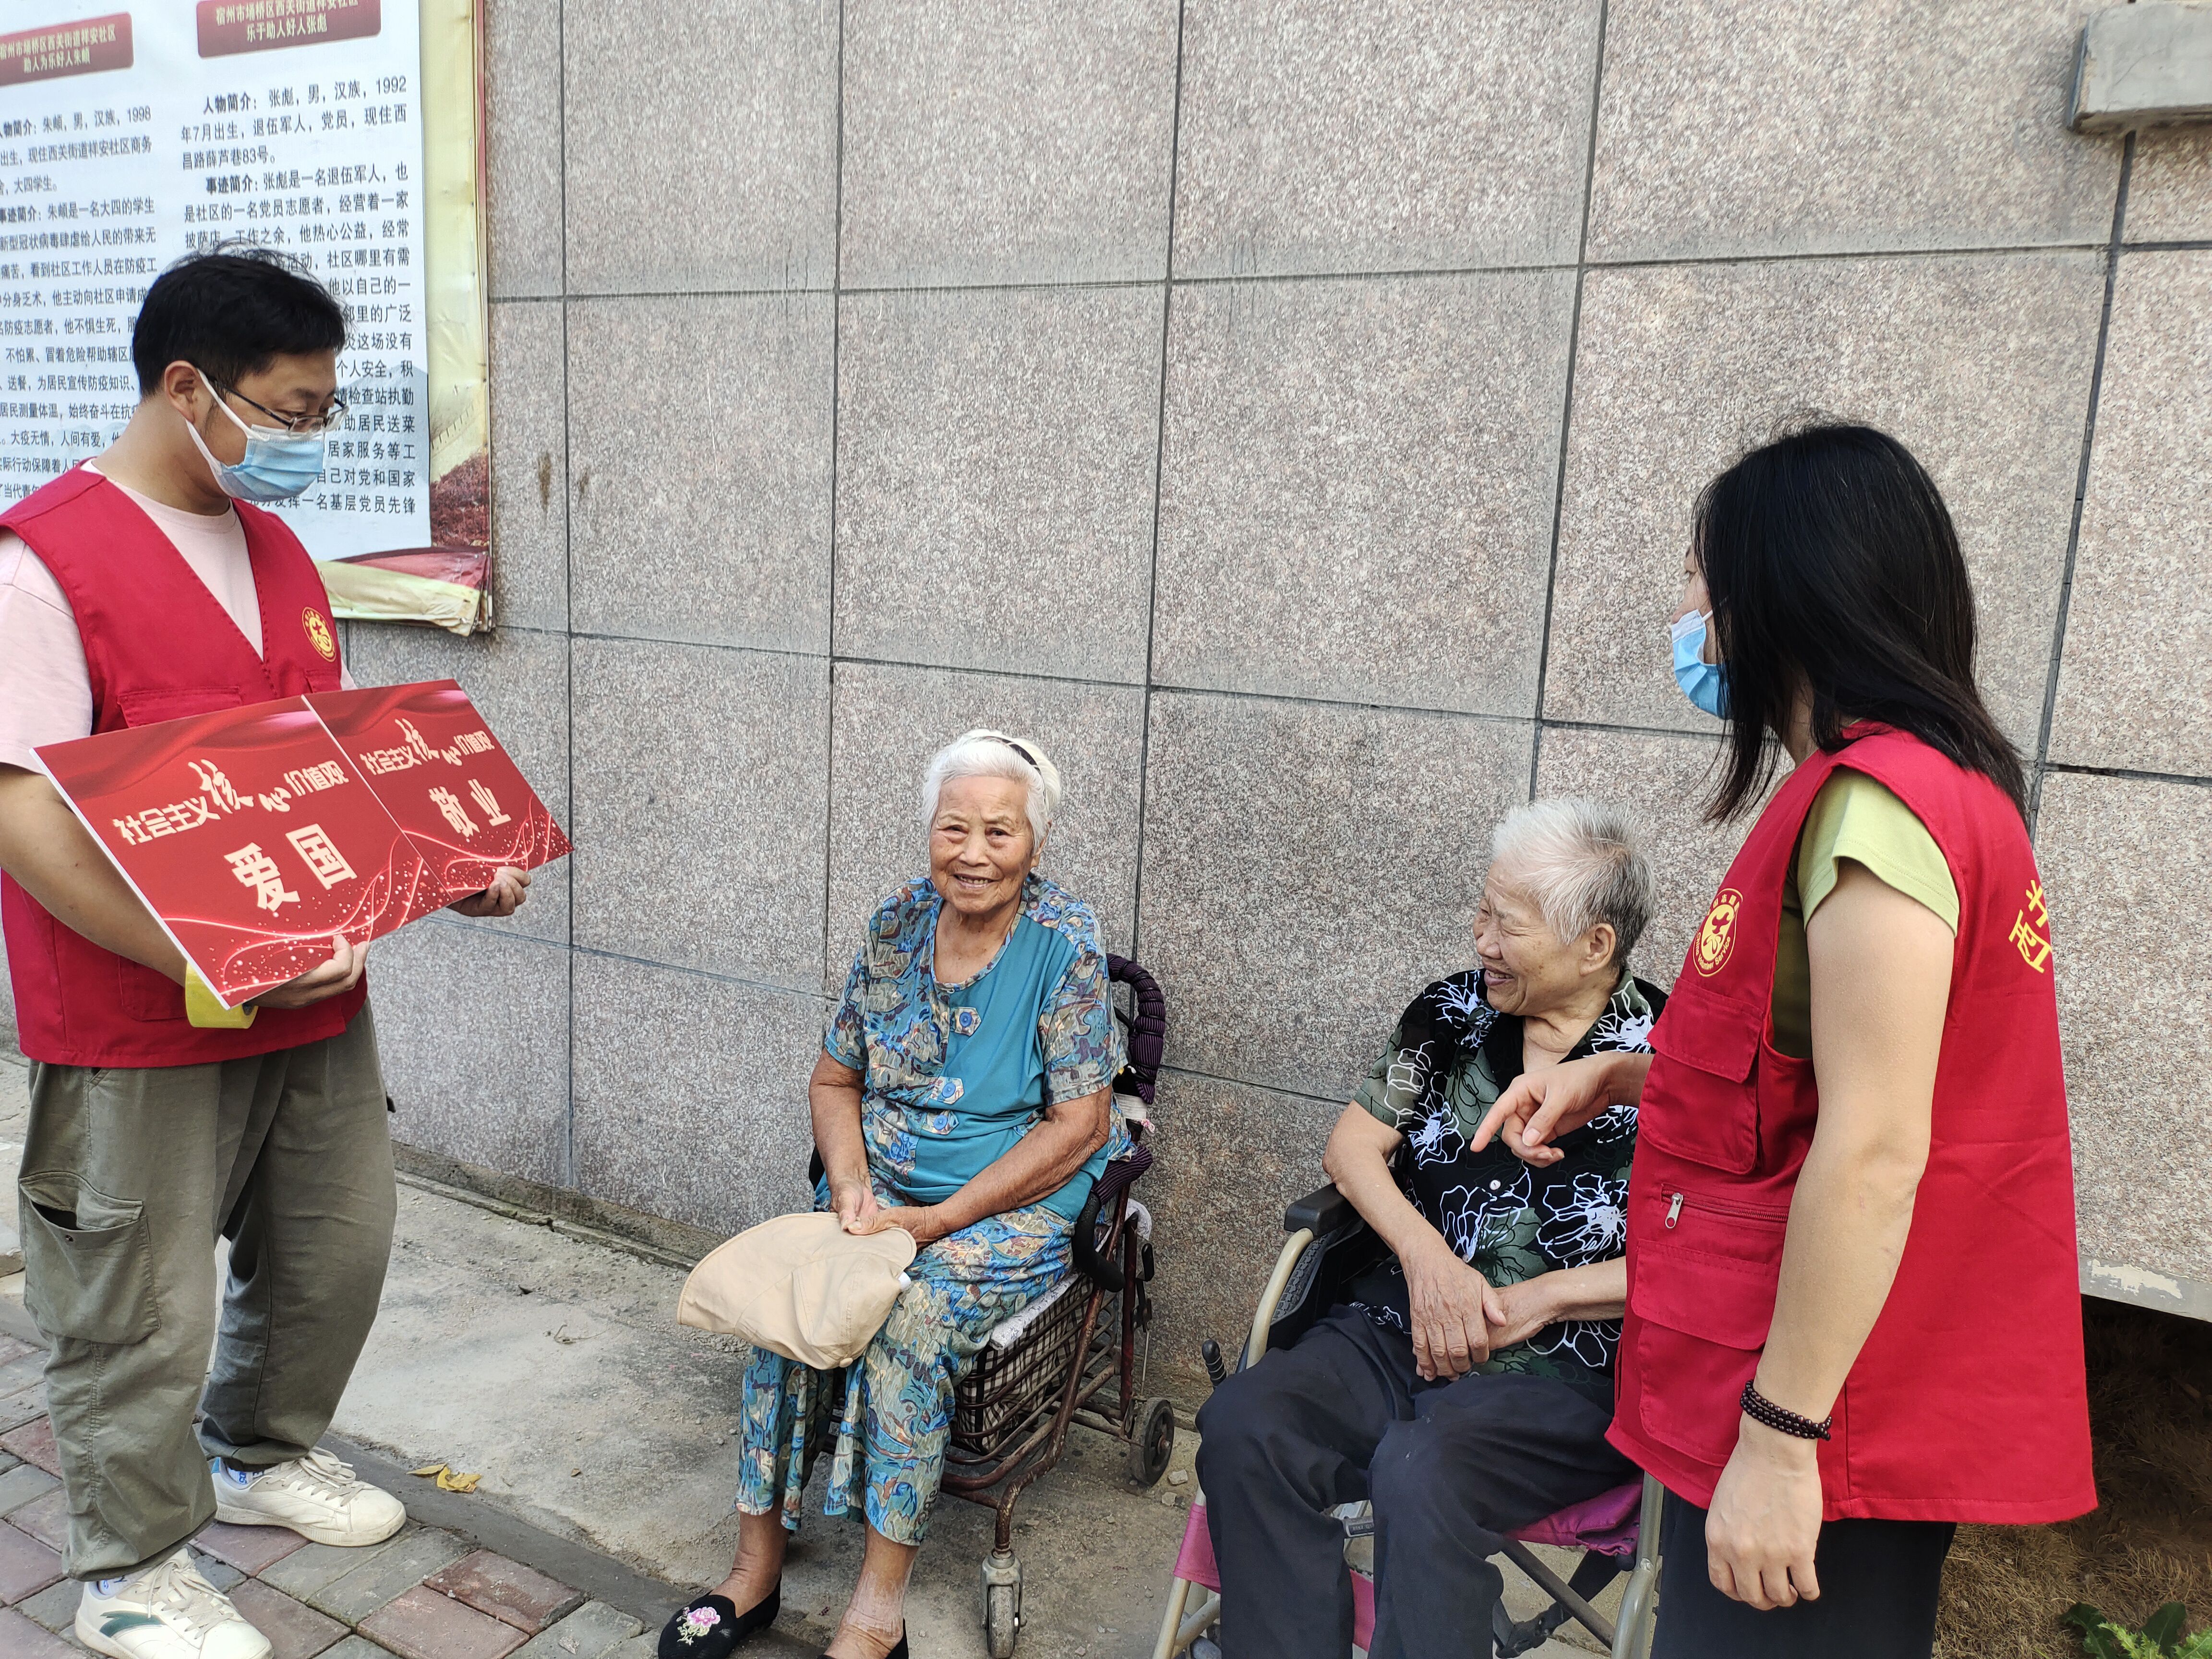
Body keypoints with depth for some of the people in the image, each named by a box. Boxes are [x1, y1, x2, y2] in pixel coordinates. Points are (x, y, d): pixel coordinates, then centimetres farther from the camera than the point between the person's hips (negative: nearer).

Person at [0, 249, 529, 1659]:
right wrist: (200, 963, -28)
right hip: (140, 1026, -7)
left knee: (339, 1244, 20)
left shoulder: (280, 551, 10)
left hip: (316, 993, 8)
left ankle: (264, 1457, 46)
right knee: (147, 1308, 8)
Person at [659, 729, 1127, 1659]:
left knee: (911, 1312, -29)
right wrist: (850, 1183, -10)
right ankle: (756, 1566, -6)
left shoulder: (1065, 944, -12)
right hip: (881, 1191, 5)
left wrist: (937, 1220, -18)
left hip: (1019, 1207, -4)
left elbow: (1078, 1127, -15)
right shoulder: (897, 924, 2)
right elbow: (834, 1080, 10)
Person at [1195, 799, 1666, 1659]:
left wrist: (1535, 1299, -13)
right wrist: (1427, 1256, -8)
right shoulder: (1454, 1010, 9)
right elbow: (1353, 1145, 9)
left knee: (1420, 1470, -33)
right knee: (1242, 1425, -20)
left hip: (1569, 1372, -4)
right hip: (1404, 1329, 5)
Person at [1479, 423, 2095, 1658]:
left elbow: (1873, 1153, -24)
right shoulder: (1949, 786, 13)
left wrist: (1780, 1435, -20)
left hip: (1829, 1411, -10)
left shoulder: (1875, 803, -20)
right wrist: (1622, 1077, 9)